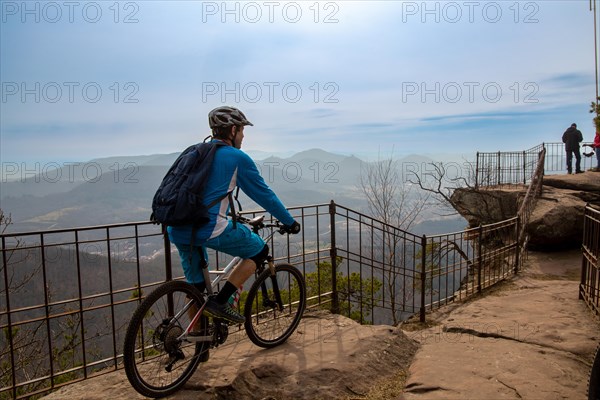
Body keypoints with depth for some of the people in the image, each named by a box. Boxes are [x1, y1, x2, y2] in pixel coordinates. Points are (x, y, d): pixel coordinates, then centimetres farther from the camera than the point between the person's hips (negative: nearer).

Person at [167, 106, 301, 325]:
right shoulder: (237, 158, -1)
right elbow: (264, 194, 4)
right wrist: (290, 222, 16)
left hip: (176, 230, 8)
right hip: (209, 228, -8)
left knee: (196, 284, 23)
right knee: (259, 250, 11)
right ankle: (220, 301, 4)